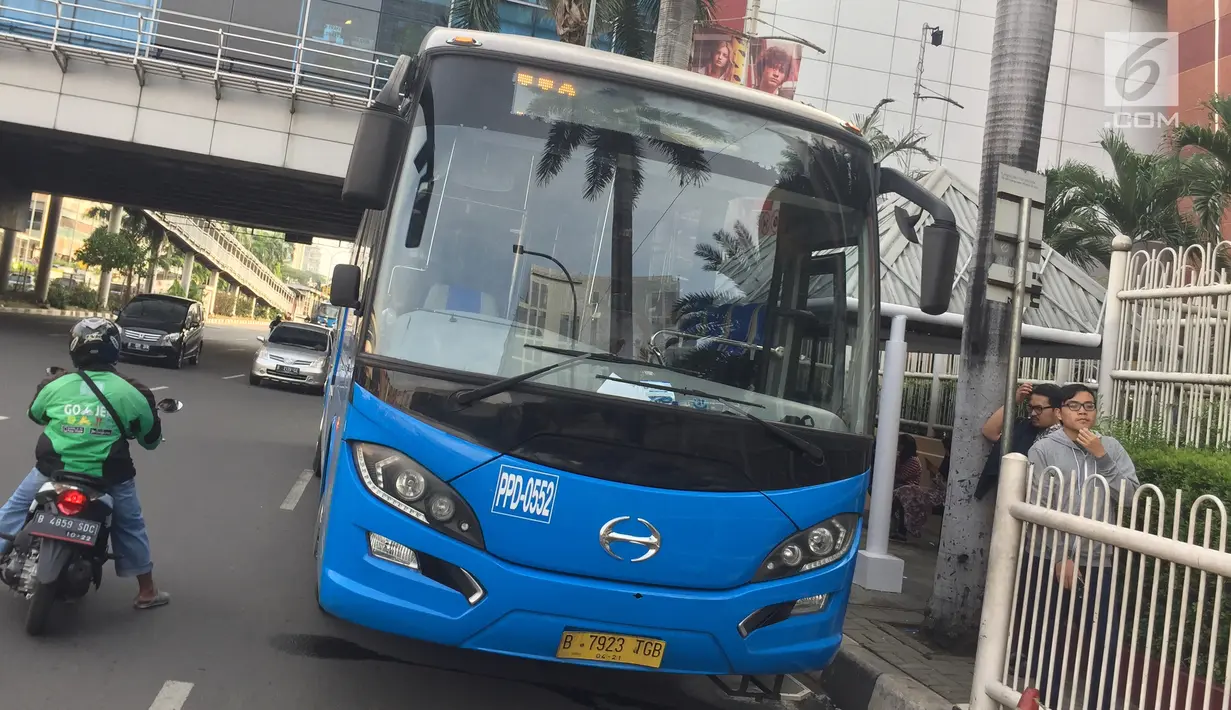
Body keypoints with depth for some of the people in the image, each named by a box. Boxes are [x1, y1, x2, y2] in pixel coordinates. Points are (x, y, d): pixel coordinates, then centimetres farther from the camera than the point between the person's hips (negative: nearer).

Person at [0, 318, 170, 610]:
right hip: (107, 476, 0)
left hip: (53, 471, 1)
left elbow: (35, 414, 19)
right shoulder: (132, 392, -7)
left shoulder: (54, 384, -2)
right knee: (130, 525, 18)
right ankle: (146, 590, 25)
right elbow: (151, 437, 5)